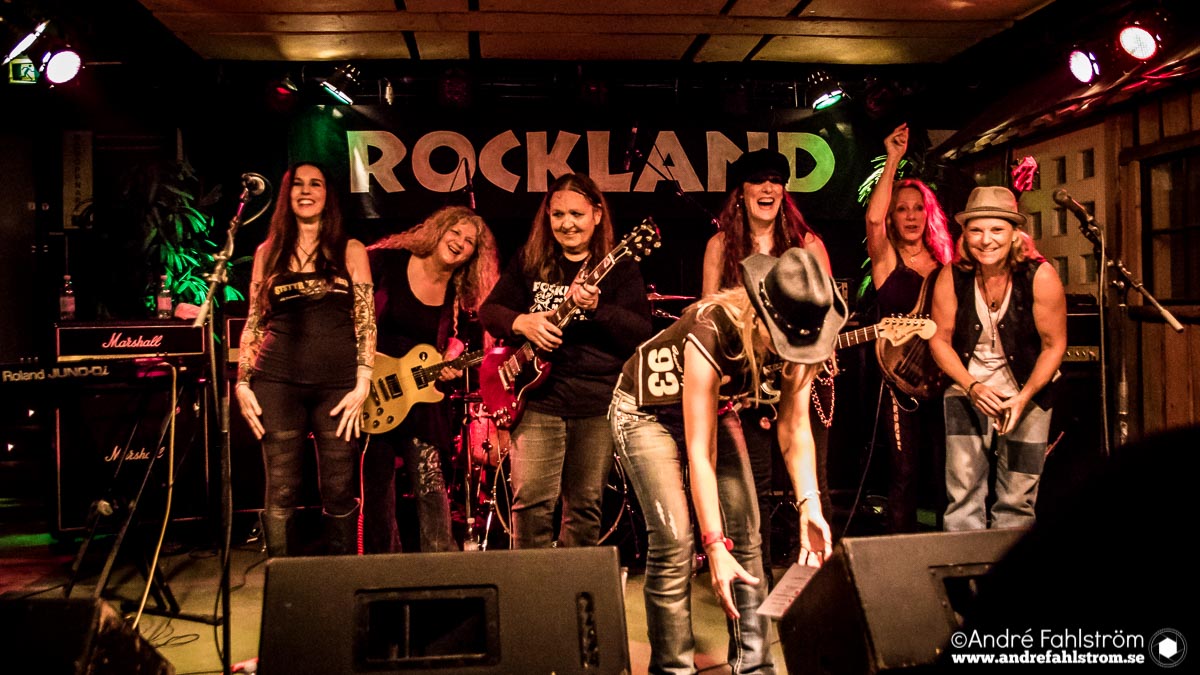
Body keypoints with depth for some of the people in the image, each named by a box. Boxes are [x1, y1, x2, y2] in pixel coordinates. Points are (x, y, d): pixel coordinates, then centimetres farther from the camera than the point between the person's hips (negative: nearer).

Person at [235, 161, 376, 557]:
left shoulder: (350, 251, 10)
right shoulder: (268, 252, 14)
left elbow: (365, 321, 4)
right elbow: (253, 324, 13)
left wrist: (362, 384, -6)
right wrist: (242, 383, 4)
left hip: (338, 383, -1)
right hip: (278, 381, 1)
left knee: (340, 492, 1)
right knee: (280, 492, 1)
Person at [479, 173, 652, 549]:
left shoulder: (620, 268, 2)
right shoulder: (529, 262, 9)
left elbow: (642, 334, -9)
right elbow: (489, 310, 10)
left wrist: (596, 308, -25)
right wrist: (522, 322, -11)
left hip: (599, 403, 0)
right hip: (539, 398, 1)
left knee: (585, 506, 7)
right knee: (531, 500, -6)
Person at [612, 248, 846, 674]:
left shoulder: (793, 335, -21)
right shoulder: (711, 332, -38)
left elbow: (794, 427, -16)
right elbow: (698, 452, -36)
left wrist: (810, 505, -30)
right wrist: (714, 546, -38)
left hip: (714, 404, 6)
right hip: (646, 409, -6)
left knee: (746, 538, -2)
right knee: (674, 542, -16)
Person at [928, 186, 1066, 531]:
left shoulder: (1040, 276, -15)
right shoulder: (953, 276, -11)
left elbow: (1054, 345, -7)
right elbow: (940, 339, -2)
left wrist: (1023, 398, -17)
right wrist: (973, 387, -15)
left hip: (1027, 391, 0)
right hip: (967, 388, 1)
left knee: (1018, 497, 2)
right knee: (963, 487, -9)